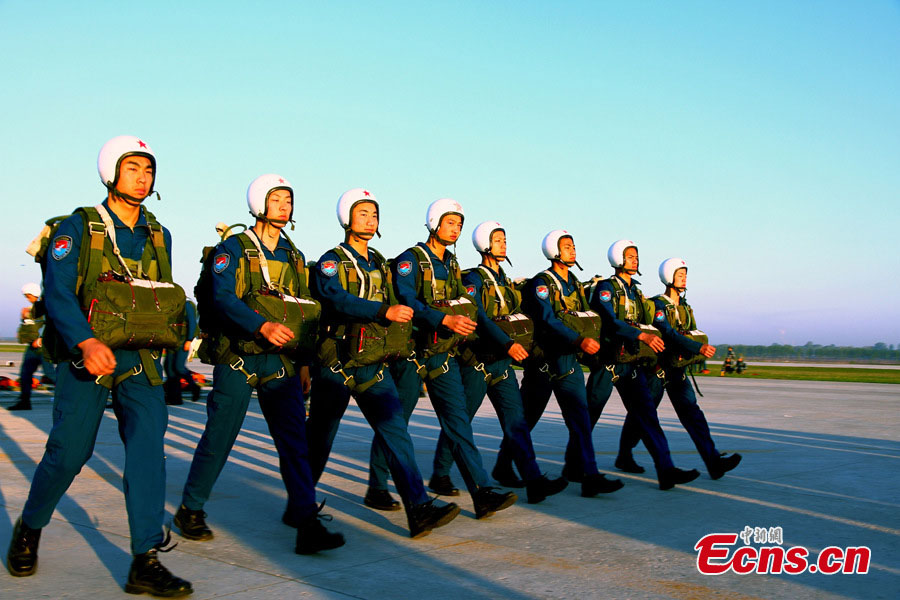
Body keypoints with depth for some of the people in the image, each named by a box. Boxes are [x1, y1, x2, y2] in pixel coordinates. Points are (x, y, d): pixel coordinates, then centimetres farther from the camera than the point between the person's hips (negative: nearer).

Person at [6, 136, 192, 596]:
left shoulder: (159, 236, 11)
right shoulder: (78, 227, -3)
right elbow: (57, 292, -13)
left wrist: (176, 333, 7)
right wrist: (87, 342, -28)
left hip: (140, 358, 3)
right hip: (85, 356, -3)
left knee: (148, 445, -9)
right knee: (68, 451, 2)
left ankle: (146, 561, -5)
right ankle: (29, 529, 32)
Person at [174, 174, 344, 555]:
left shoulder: (294, 256, 16)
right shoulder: (234, 248, -1)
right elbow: (223, 299, -15)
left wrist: (304, 362, 13)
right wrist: (262, 326, -31)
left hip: (281, 363, 4)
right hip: (238, 359, -4)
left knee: (294, 440, -4)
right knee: (219, 438, 3)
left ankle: (307, 525, -6)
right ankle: (190, 511, 24)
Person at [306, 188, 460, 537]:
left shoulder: (380, 264, 15)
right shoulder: (331, 262, -5)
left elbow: (392, 306, 24)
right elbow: (337, 300, -24)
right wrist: (384, 311, -34)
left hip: (374, 366, 4)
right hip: (336, 365, -4)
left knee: (395, 430, -8)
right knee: (319, 438, 8)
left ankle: (419, 509, -13)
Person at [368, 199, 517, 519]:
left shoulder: (452, 265, 16)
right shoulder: (410, 259, -7)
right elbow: (407, 303, -22)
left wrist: (464, 319, -1)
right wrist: (445, 319, -33)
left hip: (444, 355, 6)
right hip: (411, 353, -5)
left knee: (459, 423, -2)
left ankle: (482, 493, -6)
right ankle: (377, 487, 23)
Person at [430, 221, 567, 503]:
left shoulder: (505, 281, 17)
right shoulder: (473, 279, -7)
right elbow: (479, 318, -20)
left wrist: (518, 343, 3)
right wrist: (508, 344, -30)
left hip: (502, 361, 6)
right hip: (476, 360, -6)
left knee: (516, 418, -3)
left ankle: (534, 481, -9)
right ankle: (440, 474, 21)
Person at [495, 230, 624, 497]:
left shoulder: (575, 284, 15)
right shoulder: (541, 283, -9)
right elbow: (547, 320, -23)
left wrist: (591, 340, 2)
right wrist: (579, 340, -31)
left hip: (569, 360, 6)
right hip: (544, 361, -6)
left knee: (580, 415, -3)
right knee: (527, 417, 5)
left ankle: (589, 475, -4)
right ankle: (503, 465, 24)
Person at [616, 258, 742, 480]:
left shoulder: (686, 307, 14)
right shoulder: (657, 305, -11)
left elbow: (694, 333, 13)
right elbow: (668, 334, -25)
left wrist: (701, 348, -10)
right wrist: (699, 348, -33)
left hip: (678, 368, 6)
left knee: (692, 411, -4)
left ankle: (713, 461, -10)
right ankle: (624, 455, 22)